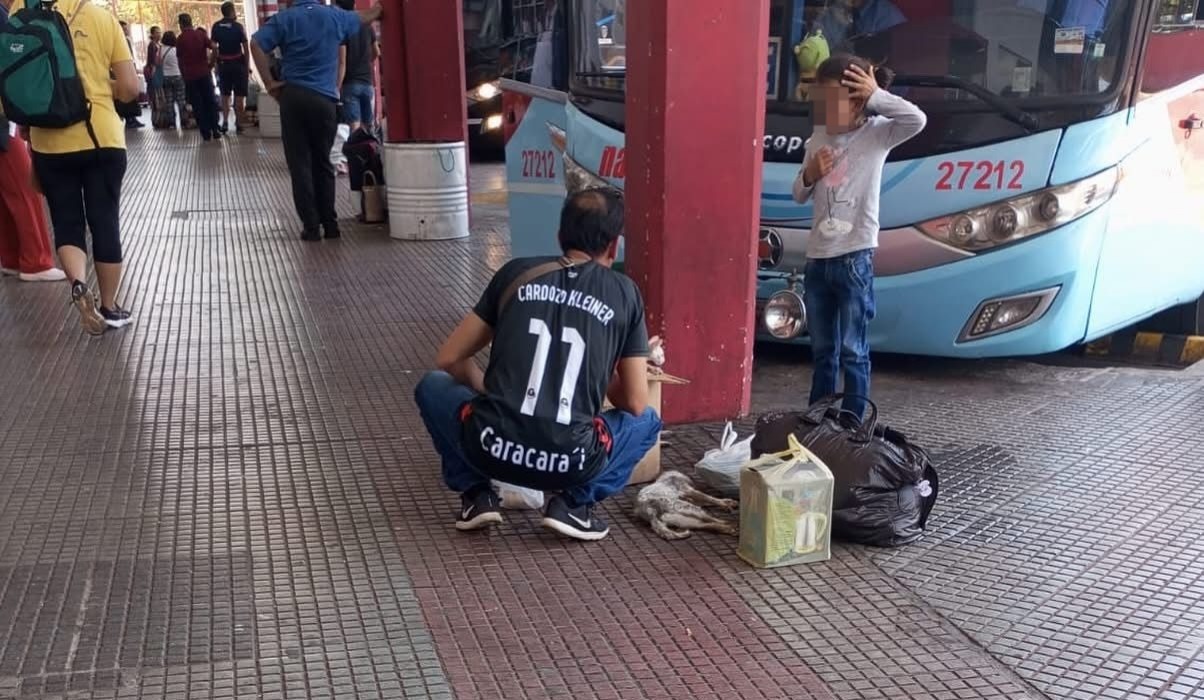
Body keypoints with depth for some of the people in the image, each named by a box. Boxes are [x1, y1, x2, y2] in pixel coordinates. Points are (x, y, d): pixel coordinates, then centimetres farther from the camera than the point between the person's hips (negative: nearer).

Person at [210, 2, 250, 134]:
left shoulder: (216, 27, 1)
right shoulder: (238, 26, -9)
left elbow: (213, 46, 2)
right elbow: (246, 48, -9)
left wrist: (217, 60, 12)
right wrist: (248, 66, -2)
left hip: (223, 64, 3)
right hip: (238, 63, -3)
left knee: (225, 95, 11)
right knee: (239, 95, 3)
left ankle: (225, 122, 6)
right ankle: (239, 123, 5)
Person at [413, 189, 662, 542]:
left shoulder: (516, 272, 10)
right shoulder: (624, 293, 8)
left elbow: (449, 360, 15)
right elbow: (635, 405, 8)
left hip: (493, 448, 1)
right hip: (570, 463, -1)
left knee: (432, 386, 31)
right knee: (647, 421, 30)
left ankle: (476, 493, 16)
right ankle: (573, 502, 9)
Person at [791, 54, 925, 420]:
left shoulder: (877, 133, -3)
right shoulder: (818, 138, 11)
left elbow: (917, 120, -23)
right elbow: (800, 195, 18)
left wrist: (876, 95, -13)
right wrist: (810, 176, -3)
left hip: (855, 259, -5)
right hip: (817, 258, 5)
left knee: (853, 351, -1)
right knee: (823, 351, 14)